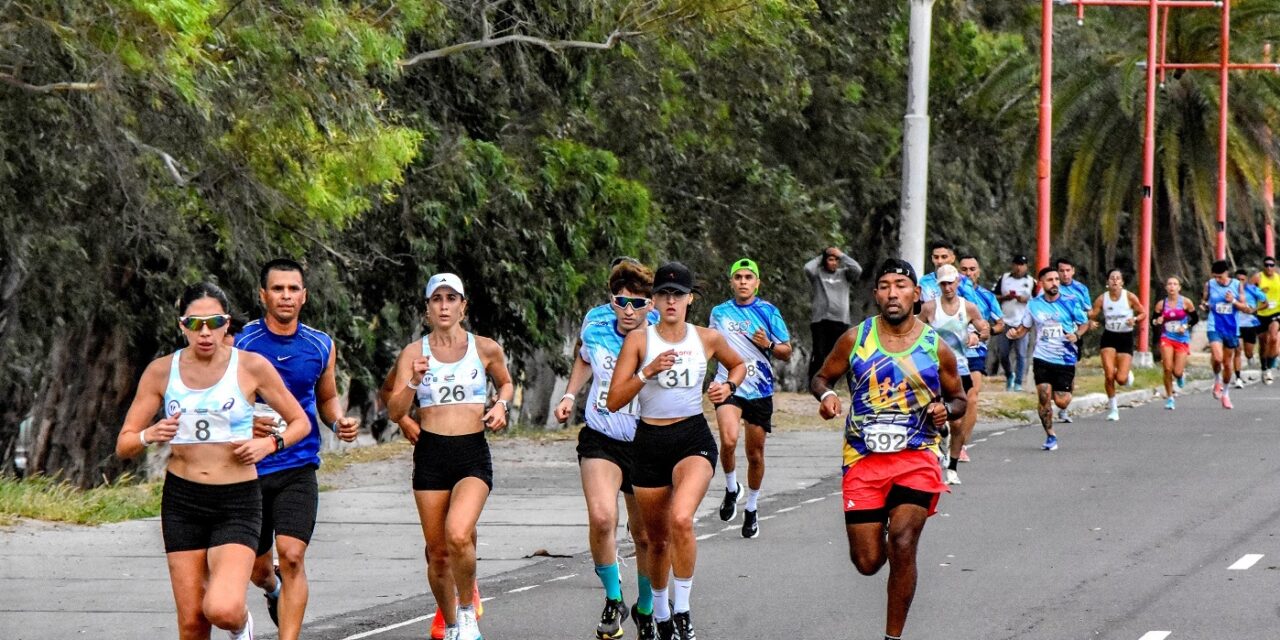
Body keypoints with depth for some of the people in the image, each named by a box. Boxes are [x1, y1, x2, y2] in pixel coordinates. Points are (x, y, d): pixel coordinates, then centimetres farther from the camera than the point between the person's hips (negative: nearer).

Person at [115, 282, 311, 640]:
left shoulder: (251, 367, -3)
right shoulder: (161, 371, 2)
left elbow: (299, 422, 9)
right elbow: (123, 446, 4)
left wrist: (270, 443, -11)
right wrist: (149, 436, -18)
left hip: (238, 502, -2)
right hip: (181, 500, 2)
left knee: (222, 610, -21)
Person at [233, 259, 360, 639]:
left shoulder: (321, 347, 4)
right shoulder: (240, 344, -5)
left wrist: (339, 422, -2)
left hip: (298, 468, 0)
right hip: (250, 467, 0)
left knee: (292, 555, -18)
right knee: (257, 568, 11)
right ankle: (274, 589, 49)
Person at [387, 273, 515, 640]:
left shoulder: (485, 349, 2)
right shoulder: (414, 353, 1)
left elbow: (506, 382, 22)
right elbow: (394, 413, -4)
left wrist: (501, 406, 2)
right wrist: (413, 382, -21)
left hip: (473, 454, -2)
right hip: (430, 455, 2)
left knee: (458, 535, -25)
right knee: (437, 551, 7)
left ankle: (467, 610, -2)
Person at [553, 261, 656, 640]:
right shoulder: (595, 331, -5)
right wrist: (569, 395, 11)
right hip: (600, 440, 0)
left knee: (645, 535, 9)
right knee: (601, 517, -24)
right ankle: (614, 601, -6)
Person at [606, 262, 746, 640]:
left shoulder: (707, 339, 2)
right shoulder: (639, 340, -3)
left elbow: (738, 364, 24)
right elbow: (614, 401, -8)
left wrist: (729, 387, 3)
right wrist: (647, 371, -21)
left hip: (694, 439, -1)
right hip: (649, 442, 1)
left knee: (681, 519, -28)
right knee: (657, 538, 12)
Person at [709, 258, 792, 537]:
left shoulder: (768, 312, 1)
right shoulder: (719, 312, 7)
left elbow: (786, 352, 3)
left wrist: (768, 345, -16)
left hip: (760, 391, 0)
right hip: (729, 387, 0)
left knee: (755, 454, 8)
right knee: (728, 440, -26)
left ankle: (752, 509, 27)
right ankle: (731, 488, 0)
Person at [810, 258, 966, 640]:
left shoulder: (936, 347, 2)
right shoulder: (855, 339, 1)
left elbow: (959, 399, 14)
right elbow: (821, 378, 12)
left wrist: (946, 410, -10)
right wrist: (825, 395, -12)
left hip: (917, 458, -1)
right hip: (863, 459, 1)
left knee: (902, 546, -18)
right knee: (867, 562, 0)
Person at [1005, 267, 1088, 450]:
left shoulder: (1069, 303, -3)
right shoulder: (1034, 305, 3)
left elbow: (1084, 323, 7)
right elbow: (1025, 327, 12)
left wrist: (1077, 335, -13)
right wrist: (1015, 333, -10)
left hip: (1066, 358, -1)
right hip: (1042, 358, 1)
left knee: (1061, 402, -3)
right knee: (1044, 398, -8)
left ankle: (1070, 388, 35)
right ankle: (1050, 436, 10)